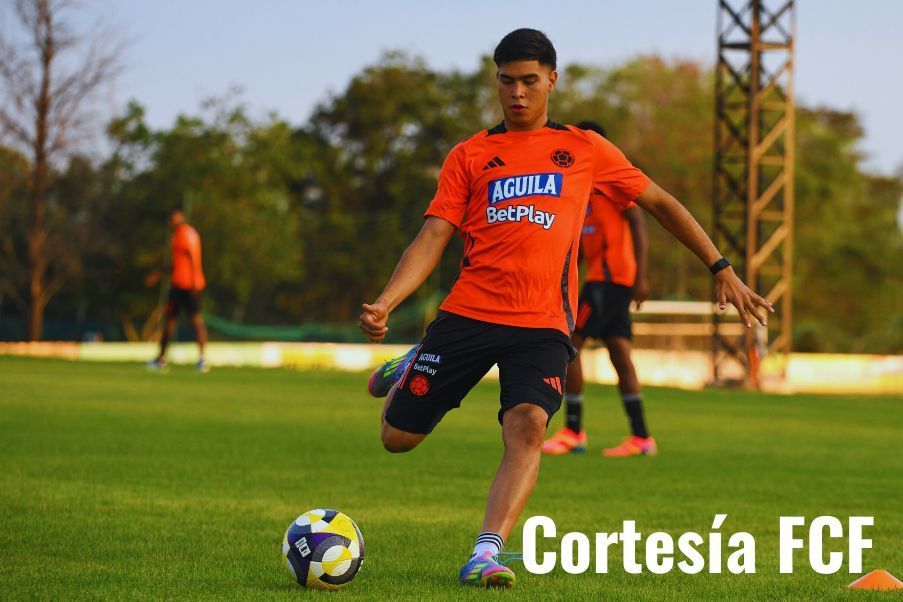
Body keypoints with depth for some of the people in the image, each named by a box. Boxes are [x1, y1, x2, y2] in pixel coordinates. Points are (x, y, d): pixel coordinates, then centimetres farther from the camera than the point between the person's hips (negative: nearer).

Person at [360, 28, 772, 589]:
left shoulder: (584, 149, 12)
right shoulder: (470, 155, 10)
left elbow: (659, 202, 20)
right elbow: (433, 239, 4)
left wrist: (721, 268, 15)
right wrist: (384, 304, -12)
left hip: (543, 323, -1)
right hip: (468, 313, 1)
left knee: (528, 426, -28)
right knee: (398, 436, 5)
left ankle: (485, 555, -32)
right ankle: (406, 372, 39)